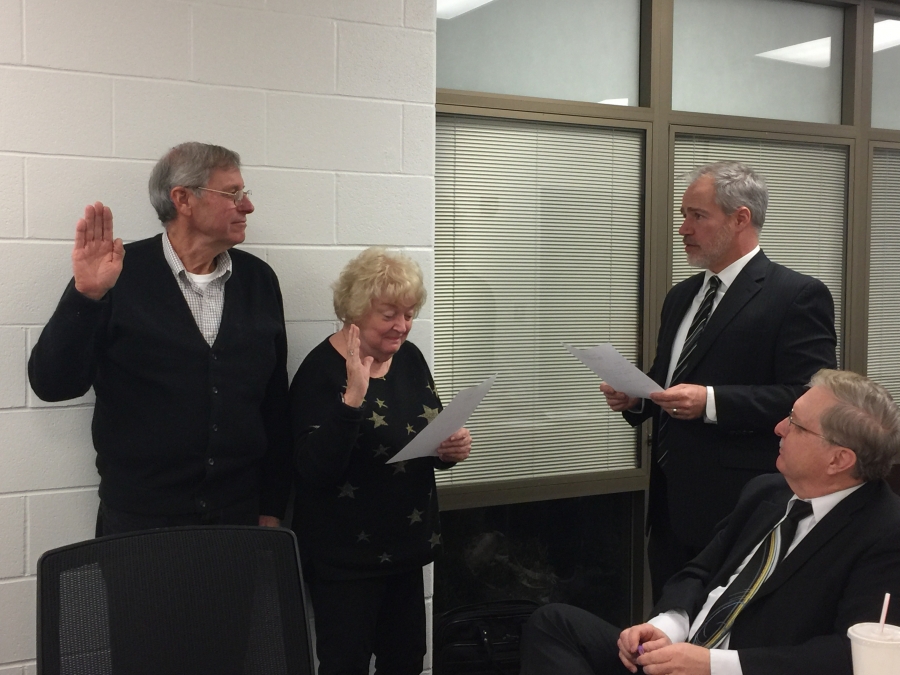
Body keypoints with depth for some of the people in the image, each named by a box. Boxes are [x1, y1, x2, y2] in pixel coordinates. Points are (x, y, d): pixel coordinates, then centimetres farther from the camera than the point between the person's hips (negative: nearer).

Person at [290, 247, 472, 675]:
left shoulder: (410, 358, 5)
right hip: (346, 555, -6)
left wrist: (452, 449, -6)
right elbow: (316, 470, -23)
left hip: (405, 545, 7)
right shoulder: (322, 371, -15)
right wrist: (353, 397, -33)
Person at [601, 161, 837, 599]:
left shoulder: (798, 296, -9)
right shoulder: (681, 296, 16)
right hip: (671, 508, 7)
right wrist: (633, 397, 2)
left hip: (737, 513, -7)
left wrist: (712, 401, -24)